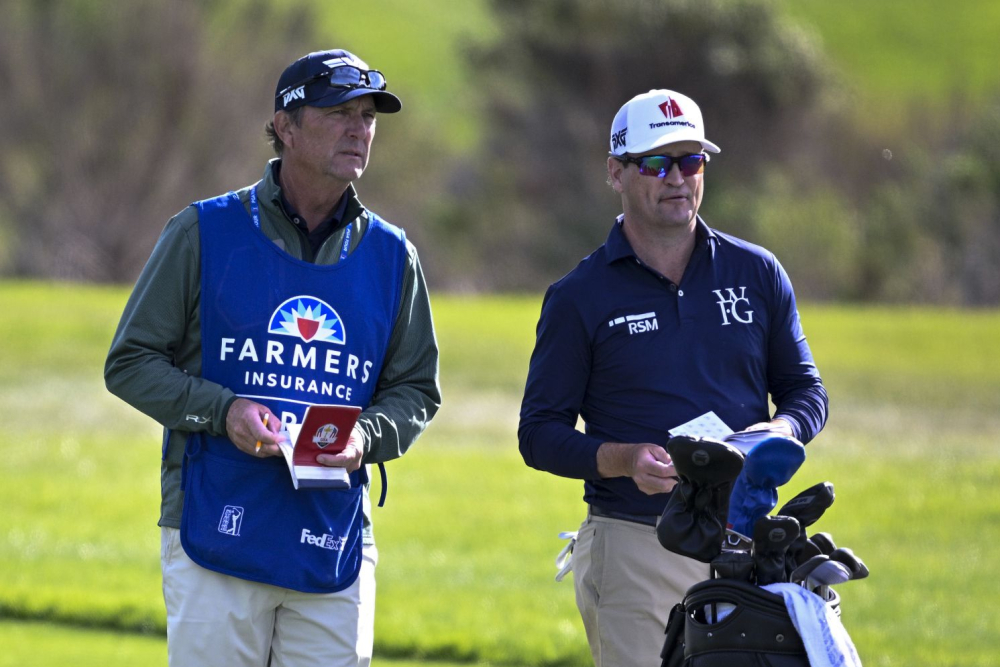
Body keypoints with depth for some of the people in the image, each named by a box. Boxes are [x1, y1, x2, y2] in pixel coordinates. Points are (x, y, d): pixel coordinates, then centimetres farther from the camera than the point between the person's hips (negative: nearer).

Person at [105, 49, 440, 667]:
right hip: (217, 540, -3)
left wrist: (365, 437, -8)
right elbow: (130, 363, 2)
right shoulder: (203, 233, 1)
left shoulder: (391, 255, 10)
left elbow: (416, 390, 15)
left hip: (337, 544, 3)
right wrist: (222, 410, -14)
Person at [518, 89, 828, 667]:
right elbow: (540, 431, 1)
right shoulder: (579, 298, 3)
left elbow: (806, 388, 16)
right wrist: (622, 460, -17)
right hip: (633, 550, -3)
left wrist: (780, 431, -8)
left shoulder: (758, 274, 11)